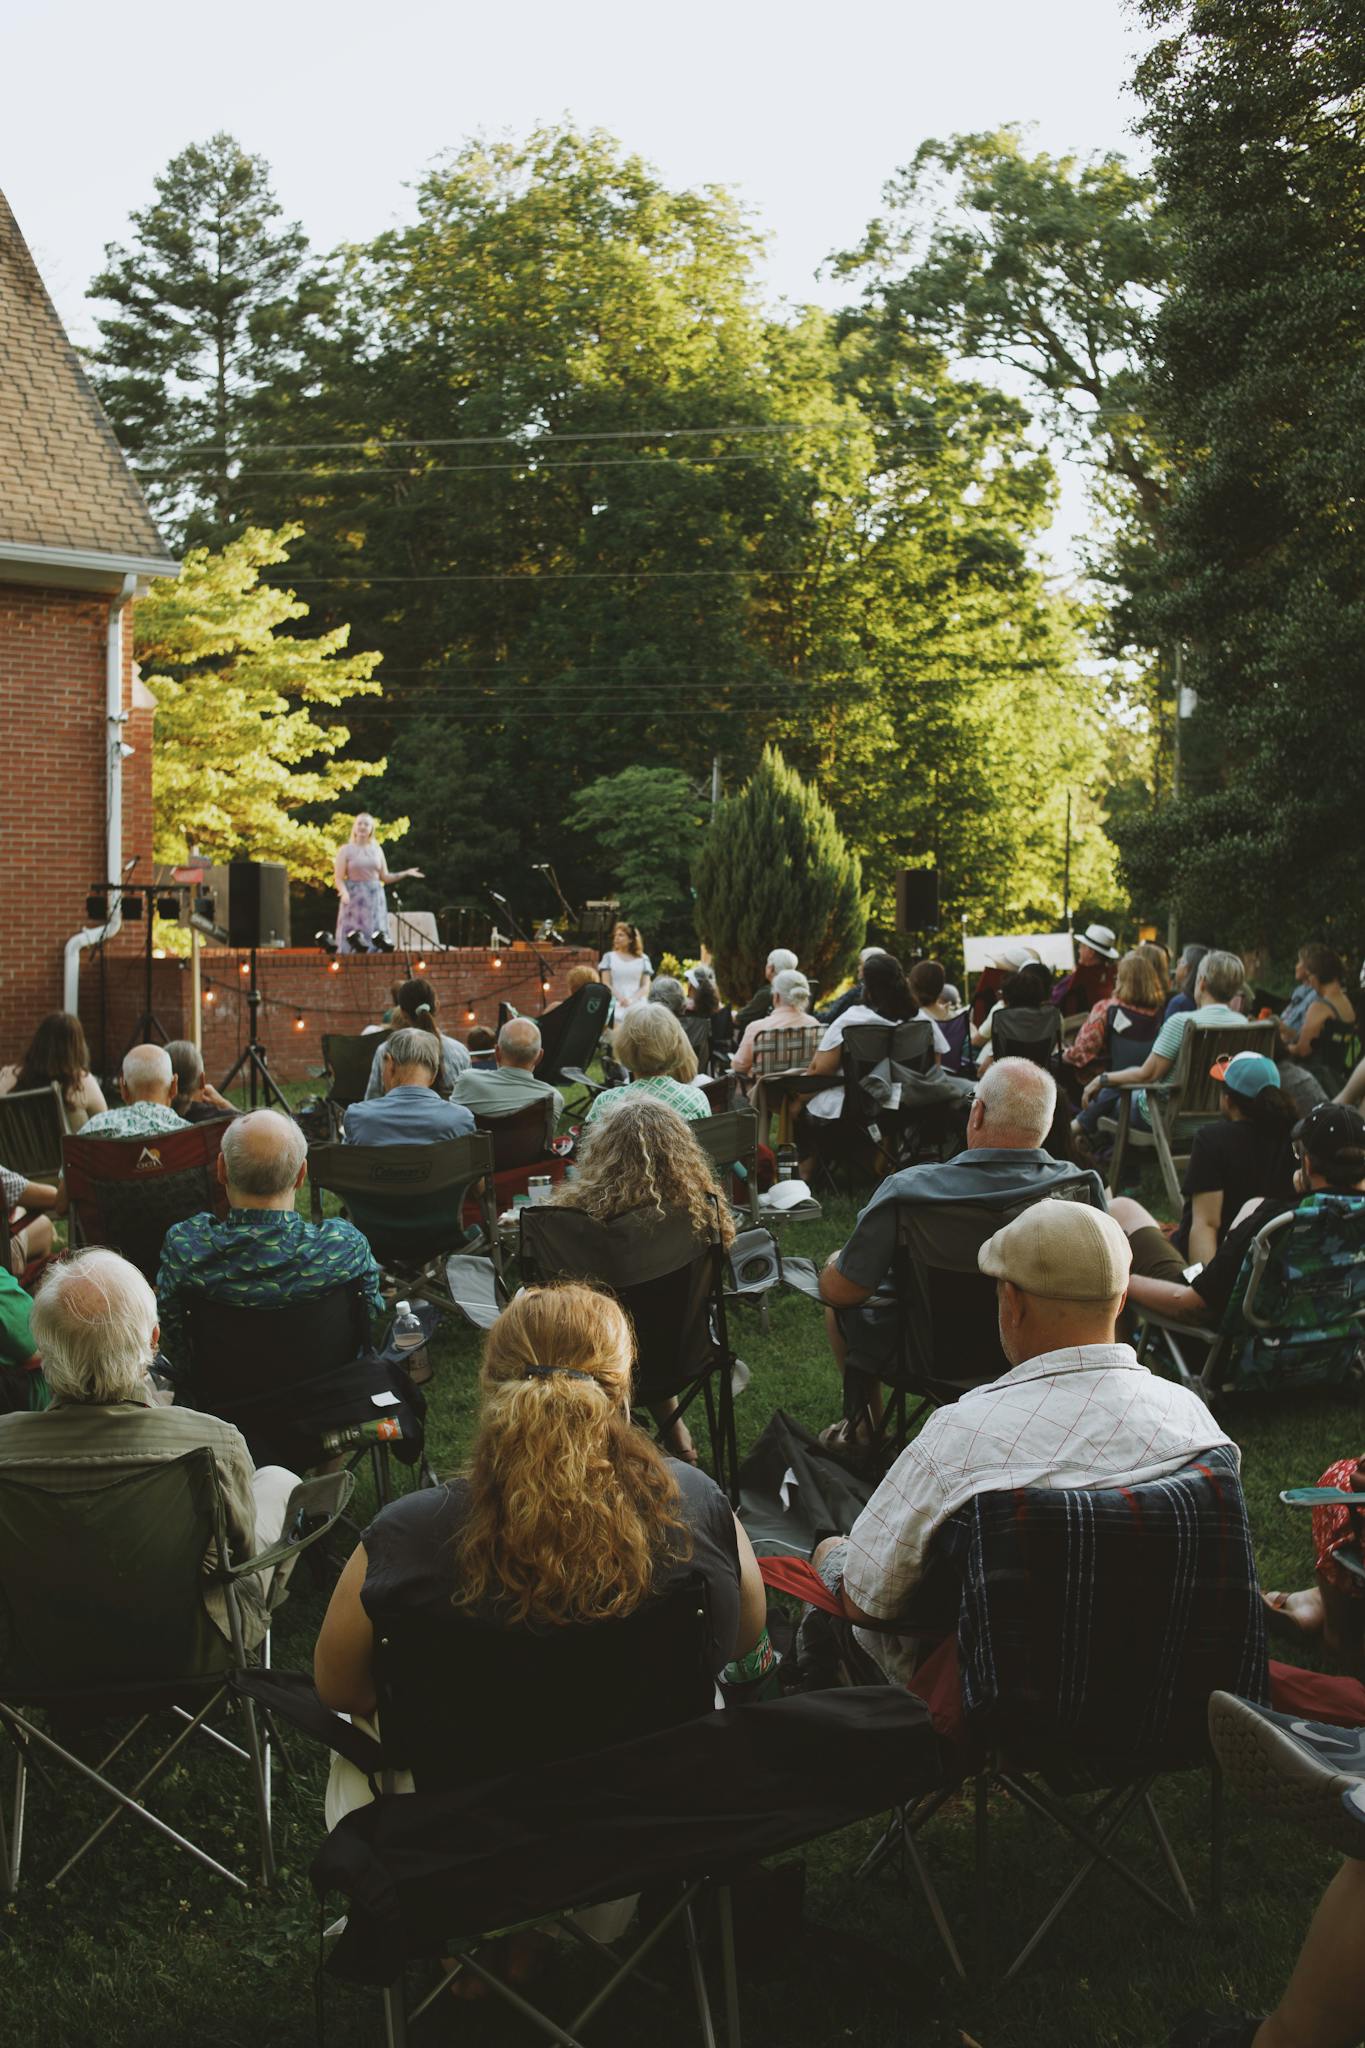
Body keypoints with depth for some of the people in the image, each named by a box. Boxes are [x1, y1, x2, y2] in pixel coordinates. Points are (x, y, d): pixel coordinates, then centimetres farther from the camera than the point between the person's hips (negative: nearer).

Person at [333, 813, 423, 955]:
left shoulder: (377, 850, 12)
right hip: (354, 898, -4)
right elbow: (338, 877, -5)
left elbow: (385, 877, 15)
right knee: (353, 940, -8)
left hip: (375, 898, 4)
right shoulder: (345, 850, 1)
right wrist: (344, 892, -24)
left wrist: (406, 873, 4)